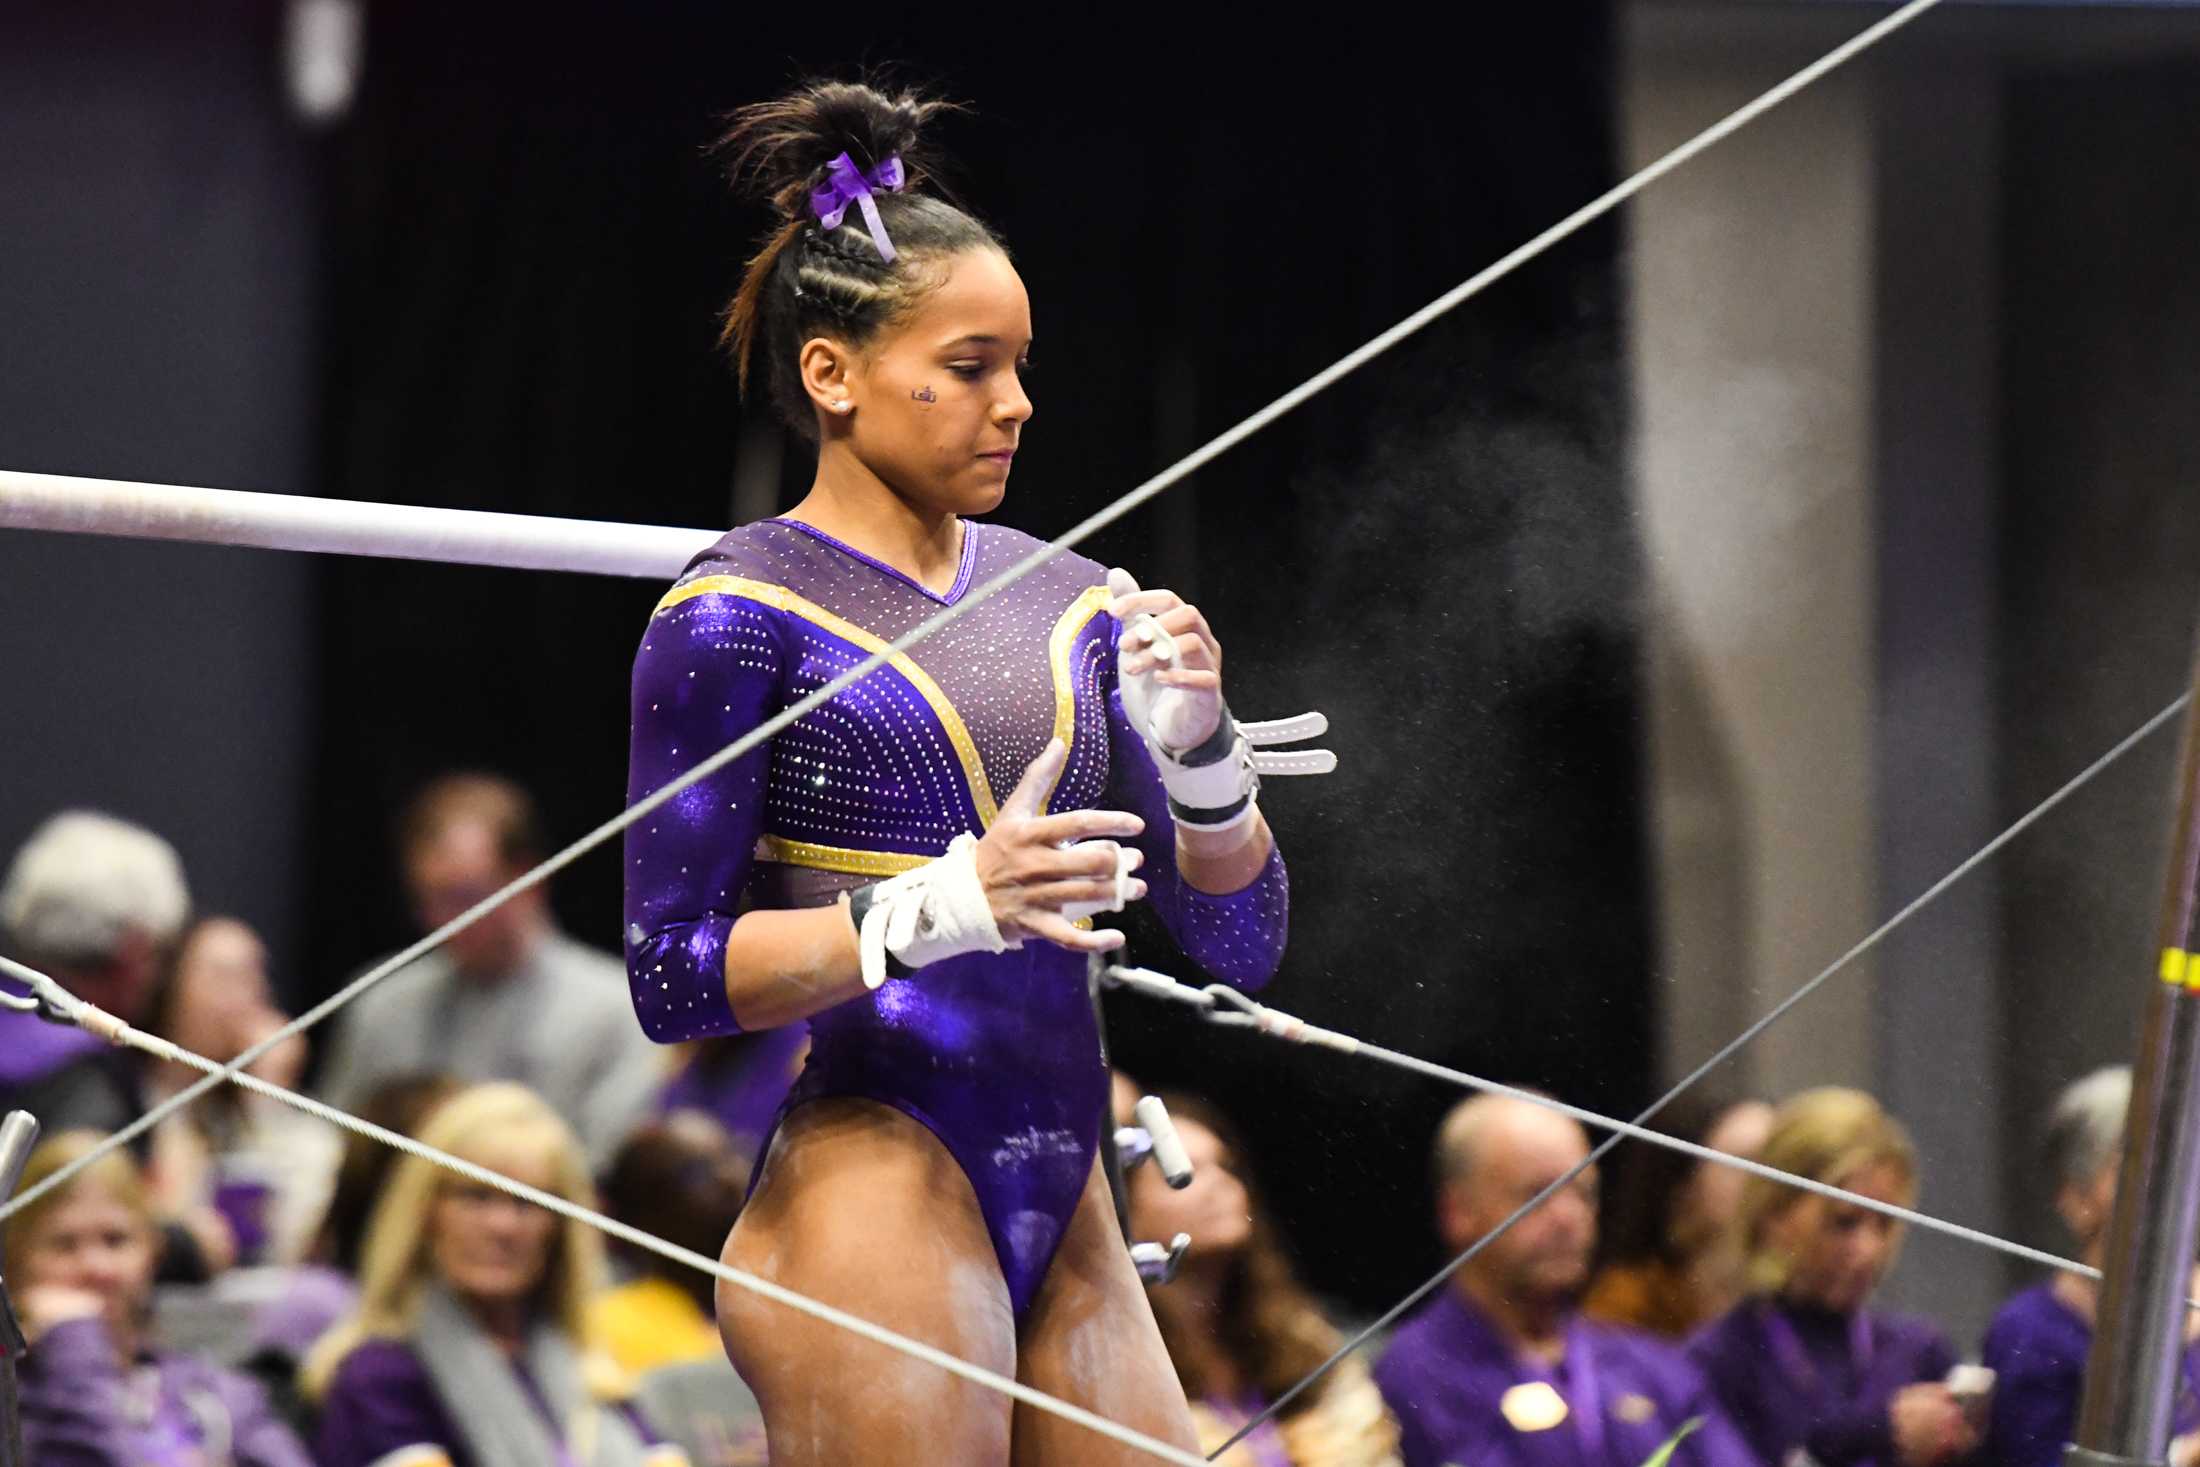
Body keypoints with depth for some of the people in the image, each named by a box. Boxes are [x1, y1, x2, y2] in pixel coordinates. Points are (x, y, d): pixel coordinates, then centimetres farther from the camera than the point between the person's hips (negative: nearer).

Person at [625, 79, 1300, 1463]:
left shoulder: (1069, 604, 13)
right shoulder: (740, 614, -4)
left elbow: (1244, 942, 13)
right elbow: (673, 974, -9)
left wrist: (1200, 751, -6)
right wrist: (943, 907, -21)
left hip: (1062, 1200, 6)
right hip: (872, 1179, -6)